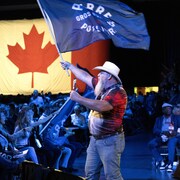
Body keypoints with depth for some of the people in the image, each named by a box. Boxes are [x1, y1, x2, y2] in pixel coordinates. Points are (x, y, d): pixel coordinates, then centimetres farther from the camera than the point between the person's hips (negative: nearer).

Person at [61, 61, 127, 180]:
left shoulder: (118, 92, -18)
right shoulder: (102, 86, 10)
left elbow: (101, 106, -32)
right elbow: (85, 76, 23)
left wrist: (78, 98, -26)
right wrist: (69, 66, 31)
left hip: (110, 141, -9)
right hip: (95, 139, 9)